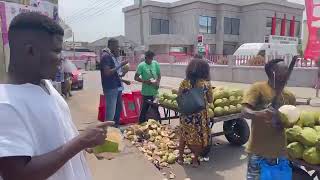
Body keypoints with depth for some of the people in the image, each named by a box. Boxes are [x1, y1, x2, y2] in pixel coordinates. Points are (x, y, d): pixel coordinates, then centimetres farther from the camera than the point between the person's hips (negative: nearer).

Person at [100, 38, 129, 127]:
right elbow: (107, 73, -22)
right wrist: (120, 65, -19)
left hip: (118, 87, 10)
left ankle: (116, 127, 33)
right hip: (110, 88, -10)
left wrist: (123, 80, 5)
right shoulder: (106, 56, -12)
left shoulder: (115, 57, 15)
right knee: (110, 112, -7)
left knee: (119, 108, 19)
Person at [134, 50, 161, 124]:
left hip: (155, 91, 4)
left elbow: (159, 75, 14)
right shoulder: (141, 65, -8)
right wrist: (145, 81, -19)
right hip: (146, 92, -4)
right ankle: (141, 123, 17)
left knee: (155, 108, 15)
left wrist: (158, 81, -4)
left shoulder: (156, 64, 4)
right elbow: (136, 77, -8)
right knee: (145, 108, 3)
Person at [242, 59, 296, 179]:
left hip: (279, 149, 5)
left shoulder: (289, 96, 6)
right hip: (259, 149, -5)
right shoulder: (258, 88, -10)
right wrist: (260, 114, -40)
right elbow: (245, 112, -19)